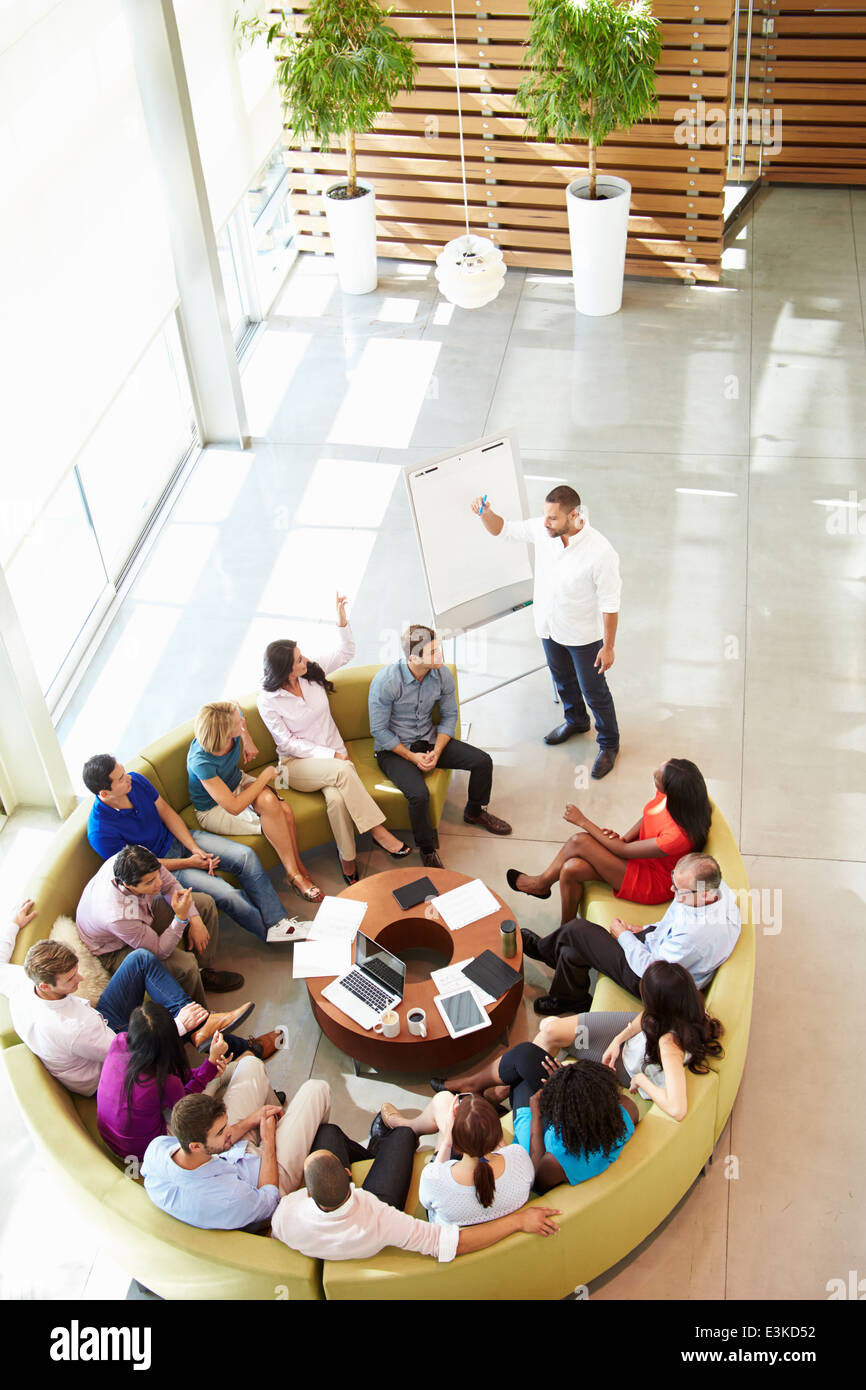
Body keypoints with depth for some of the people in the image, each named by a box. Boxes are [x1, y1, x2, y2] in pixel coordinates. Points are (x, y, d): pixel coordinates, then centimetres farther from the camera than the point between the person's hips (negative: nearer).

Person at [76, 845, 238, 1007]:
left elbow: (170, 885, -7)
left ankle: (206, 973, 16)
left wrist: (195, 920, -15)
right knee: (186, 965, -28)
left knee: (206, 903, 2)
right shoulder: (118, 916, -44)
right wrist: (181, 918, -42)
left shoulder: (139, 861, -30)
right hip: (117, 950, -7)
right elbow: (159, 951, -30)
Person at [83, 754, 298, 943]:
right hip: (162, 865, -6)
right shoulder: (101, 832, -29)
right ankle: (269, 933, 4)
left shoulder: (135, 781, -13)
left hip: (178, 839, 6)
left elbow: (166, 812, -1)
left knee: (246, 856, -9)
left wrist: (196, 849, -10)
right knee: (227, 895, -21)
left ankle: (278, 922, -1)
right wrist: (188, 863, -15)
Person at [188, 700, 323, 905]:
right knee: (268, 802, -31)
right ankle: (295, 874, -18)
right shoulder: (201, 762, -36)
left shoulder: (232, 725, -20)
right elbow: (234, 807, -32)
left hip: (239, 783, 6)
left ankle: (296, 868, -7)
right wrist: (265, 776, -24)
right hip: (214, 811, -6)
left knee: (285, 809, -24)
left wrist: (247, 739, -2)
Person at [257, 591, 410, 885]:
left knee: (337, 798, -32)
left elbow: (345, 653, 9)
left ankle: (347, 860, -20)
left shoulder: (312, 671, 1)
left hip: (333, 756, 3)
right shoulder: (267, 700, -10)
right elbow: (288, 743, -10)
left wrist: (342, 621, -9)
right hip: (296, 765, -3)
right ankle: (378, 831, -29)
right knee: (343, 770, -36)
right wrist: (331, 756, -17)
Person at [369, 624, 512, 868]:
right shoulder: (385, 681, -25)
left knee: (483, 761, -5)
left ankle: (474, 812, 25)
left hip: (429, 740, 5)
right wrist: (412, 756, -18)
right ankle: (427, 850, -3)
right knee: (419, 794, -30)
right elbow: (379, 730, -17)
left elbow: (449, 717, 3)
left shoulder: (442, 674, -11)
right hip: (394, 748, -5)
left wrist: (436, 751, -11)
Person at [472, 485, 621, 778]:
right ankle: (576, 720, 57)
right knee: (563, 680, 28)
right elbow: (502, 529, -3)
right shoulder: (542, 529, -18)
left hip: (583, 635, -6)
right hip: (549, 625, 6)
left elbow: (610, 604, -23)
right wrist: (485, 513, -26)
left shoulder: (600, 553, -33)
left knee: (594, 691, 12)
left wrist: (608, 647, -16)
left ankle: (609, 744, 36)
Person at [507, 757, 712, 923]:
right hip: (640, 854, 7)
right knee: (571, 869, -13)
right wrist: (624, 837, -8)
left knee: (579, 841, -18)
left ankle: (542, 883, 11)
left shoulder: (679, 835, -38)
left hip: (653, 884, -7)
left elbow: (623, 851, -24)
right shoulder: (669, 794, -17)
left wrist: (583, 822, -17)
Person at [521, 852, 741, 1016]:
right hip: (656, 945, 9)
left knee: (577, 930, -4)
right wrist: (645, 929, 4)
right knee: (572, 953, 9)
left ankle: (540, 947, 28)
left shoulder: (698, 935, -40)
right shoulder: (715, 884, -14)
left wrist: (624, 936, -12)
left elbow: (649, 969, -26)